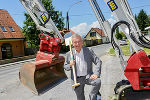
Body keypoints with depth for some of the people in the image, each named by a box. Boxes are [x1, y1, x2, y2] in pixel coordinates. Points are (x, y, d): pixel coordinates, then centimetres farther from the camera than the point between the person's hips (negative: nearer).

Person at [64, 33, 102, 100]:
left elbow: (98, 62, -3)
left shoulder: (89, 51, -3)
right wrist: (70, 65, -14)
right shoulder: (69, 54, 1)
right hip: (77, 79, 1)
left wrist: (96, 74, -18)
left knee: (98, 81, -30)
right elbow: (65, 66, 10)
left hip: (88, 76, -1)